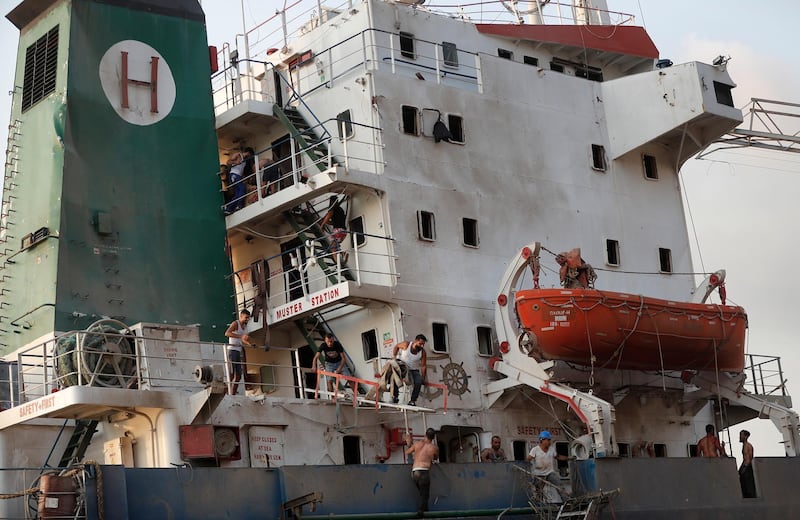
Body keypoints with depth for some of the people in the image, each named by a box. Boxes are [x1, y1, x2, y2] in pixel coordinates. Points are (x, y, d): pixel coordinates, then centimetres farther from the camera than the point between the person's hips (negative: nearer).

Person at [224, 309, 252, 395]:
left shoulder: (245, 326, 19)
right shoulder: (235, 323, -6)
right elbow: (227, 333, -24)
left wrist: (249, 344, 9)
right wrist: (241, 336, -31)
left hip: (239, 352, 9)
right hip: (232, 350, -9)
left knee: (238, 376, 7)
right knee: (231, 375, -14)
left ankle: (233, 395, 12)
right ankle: (228, 393, -18)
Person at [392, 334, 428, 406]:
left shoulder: (423, 352, -19)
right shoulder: (406, 345, -21)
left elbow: (423, 366, -14)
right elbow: (396, 346, -1)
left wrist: (423, 378, -17)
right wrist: (394, 357, -11)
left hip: (414, 369, 1)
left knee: (418, 382, -22)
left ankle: (412, 400, -13)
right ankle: (395, 396, -6)